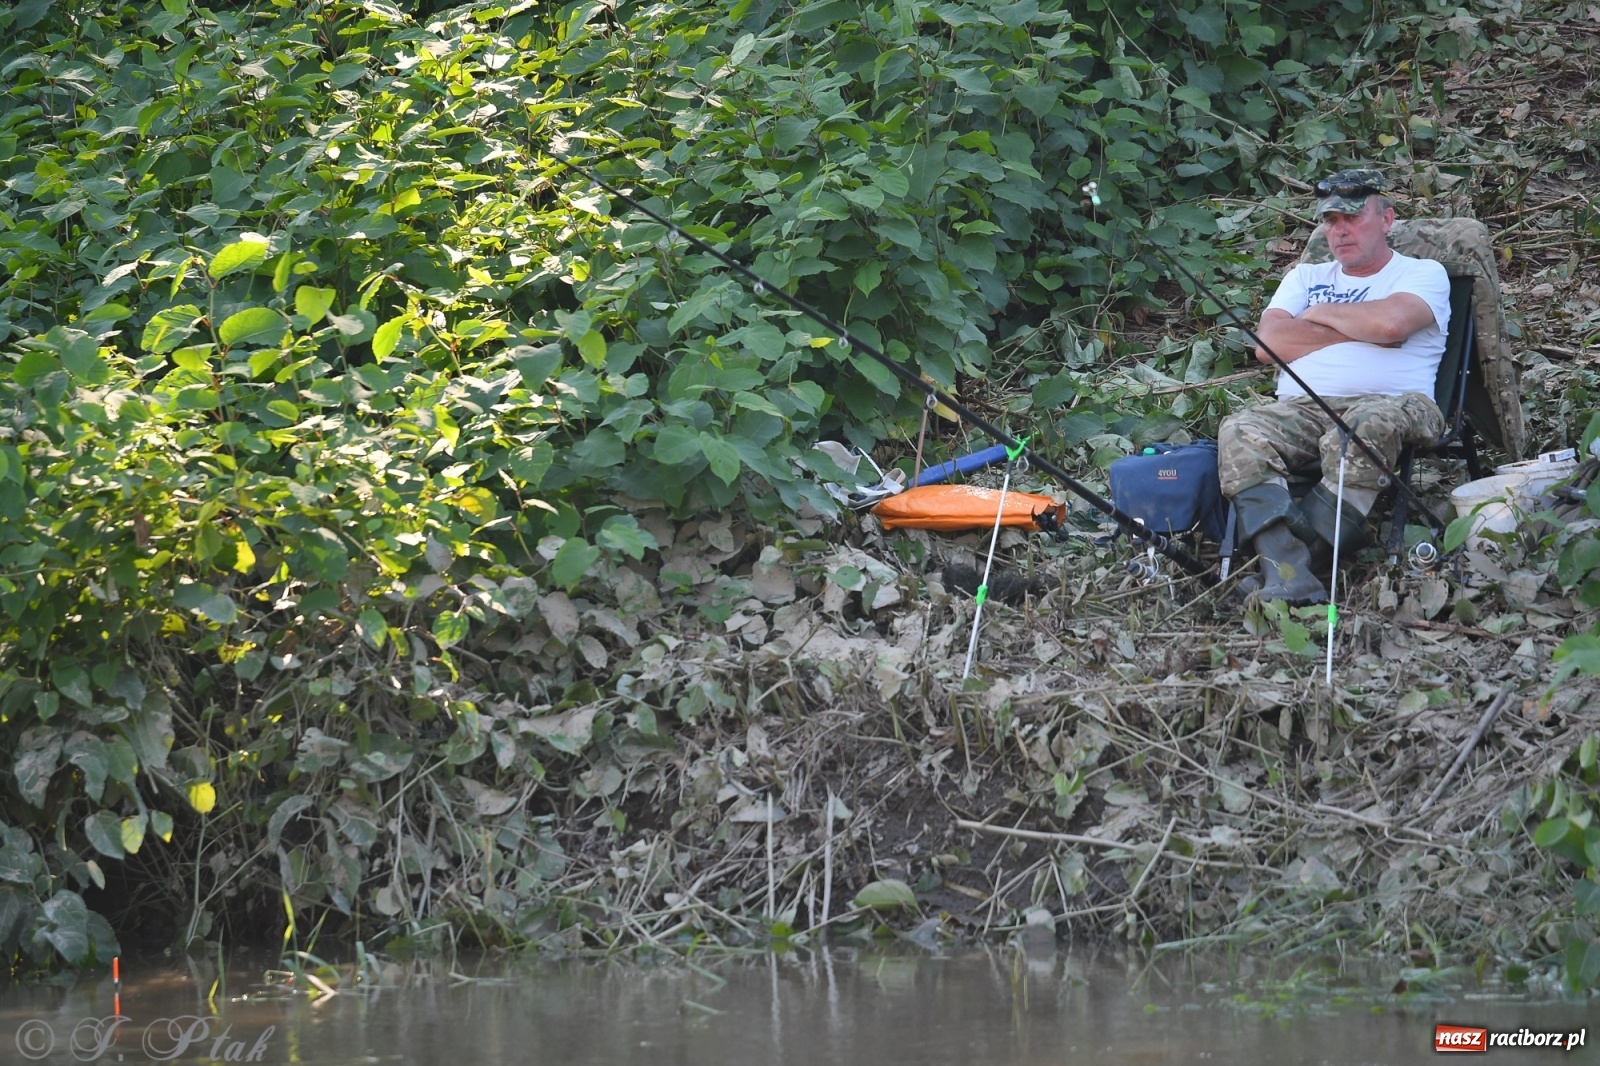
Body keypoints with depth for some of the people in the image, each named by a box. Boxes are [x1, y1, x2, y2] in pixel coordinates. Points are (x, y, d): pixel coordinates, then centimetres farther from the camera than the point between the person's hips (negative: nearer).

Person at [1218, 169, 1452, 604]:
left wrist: (1321, 314, 7)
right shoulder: (1306, 277, 27)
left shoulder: (1422, 274, 14)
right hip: (1301, 405, 3)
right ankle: (1287, 574, -46)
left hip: (1390, 401, -3)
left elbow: (1391, 322, -10)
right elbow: (1268, 343, 8)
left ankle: (1307, 548, -38)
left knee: (1371, 423, -41)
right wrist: (1359, 332, 3)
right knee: (1240, 432, -29)